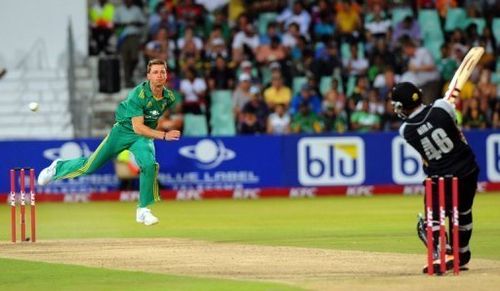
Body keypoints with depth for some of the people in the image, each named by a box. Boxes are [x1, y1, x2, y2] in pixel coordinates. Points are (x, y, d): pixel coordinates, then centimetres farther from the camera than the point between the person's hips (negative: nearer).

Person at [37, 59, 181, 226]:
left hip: (144, 137, 3)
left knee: (149, 165, -26)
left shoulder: (169, 97, -12)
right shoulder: (138, 94, -28)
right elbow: (138, 127, -32)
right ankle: (58, 168, 35)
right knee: (90, 166, 5)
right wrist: (163, 135, -38)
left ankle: (142, 210, -11)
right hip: (123, 130, -3)